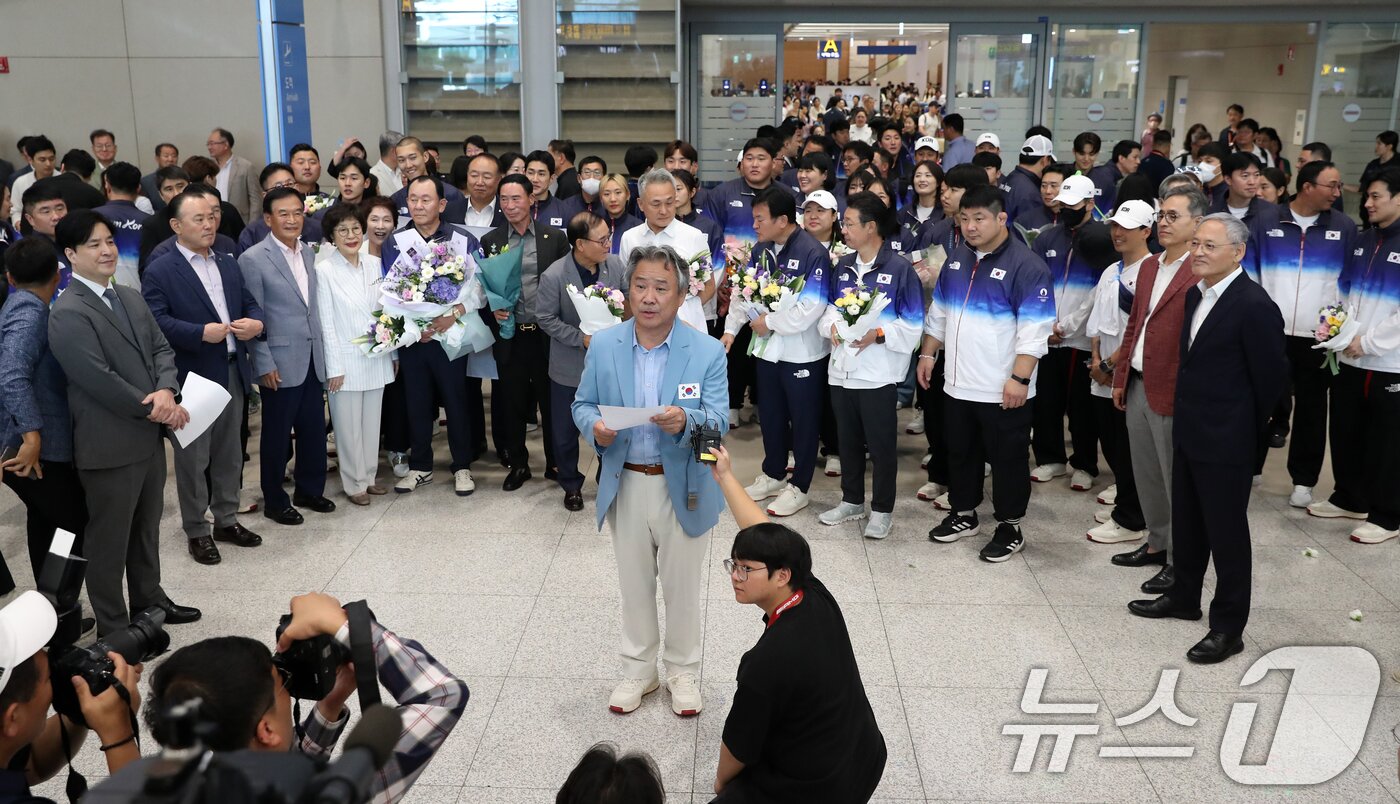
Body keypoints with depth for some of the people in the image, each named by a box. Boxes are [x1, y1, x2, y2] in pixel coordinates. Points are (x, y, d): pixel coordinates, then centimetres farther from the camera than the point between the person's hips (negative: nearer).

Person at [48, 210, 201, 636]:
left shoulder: (131, 298, 10)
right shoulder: (68, 313, -17)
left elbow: (161, 349, 6)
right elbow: (101, 381, -22)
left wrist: (166, 391, -14)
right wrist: (154, 409, -14)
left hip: (149, 436, 8)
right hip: (110, 446, -8)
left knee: (147, 527, 22)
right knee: (109, 540, 7)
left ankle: (149, 601, 39)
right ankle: (113, 628, 20)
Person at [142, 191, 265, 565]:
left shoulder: (229, 264, 13)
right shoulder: (159, 272, -8)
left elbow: (249, 303, 13)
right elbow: (156, 321, -17)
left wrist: (256, 322, -10)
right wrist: (201, 333, -28)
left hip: (232, 372, 6)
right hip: (192, 378, -6)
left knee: (230, 452, 15)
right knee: (193, 457, 4)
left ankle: (227, 520, 29)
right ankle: (196, 531, 16)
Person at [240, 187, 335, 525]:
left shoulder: (309, 253, 9)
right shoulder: (253, 259, -10)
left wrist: (323, 351, 11)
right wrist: (264, 365, -13)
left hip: (312, 360, 6)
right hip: (280, 363, -6)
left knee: (314, 430, 13)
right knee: (276, 434, 7)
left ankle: (309, 490, 31)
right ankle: (274, 501, 21)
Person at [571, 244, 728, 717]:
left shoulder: (708, 352, -11)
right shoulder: (602, 346, -4)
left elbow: (719, 421, -14)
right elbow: (582, 404, 3)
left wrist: (686, 421, -36)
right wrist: (595, 427, -20)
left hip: (684, 488, -2)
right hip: (625, 485, 2)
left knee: (682, 586, 13)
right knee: (634, 585, 17)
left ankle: (683, 672, 34)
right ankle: (638, 670, 36)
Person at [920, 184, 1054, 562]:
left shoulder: (1026, 266, -14)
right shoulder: (957, 257, 8)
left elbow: (1035, 331, -18)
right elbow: (939, 311, 18)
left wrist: (1020, 379, -22)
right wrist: (928, 353, 15)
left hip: (1003, 390, -7)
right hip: (957, 384, 7)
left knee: (1006, 459, 7)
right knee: (960, 453, 19)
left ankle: (1010, 527, 21)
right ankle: (963, 514, 35)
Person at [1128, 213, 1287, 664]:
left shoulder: (1254, 306, -19)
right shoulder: (1195, 295, 6)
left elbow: (1271, 378, -12)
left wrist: (1247, 432, -1)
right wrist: (1187, 417, 11)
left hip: (1226, 441, -8)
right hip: (1188, 433, 8)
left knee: (1226, 532, 4)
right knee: (1186, 524, 21)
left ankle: (1228, 628, 17)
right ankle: (1184, 598, 39)